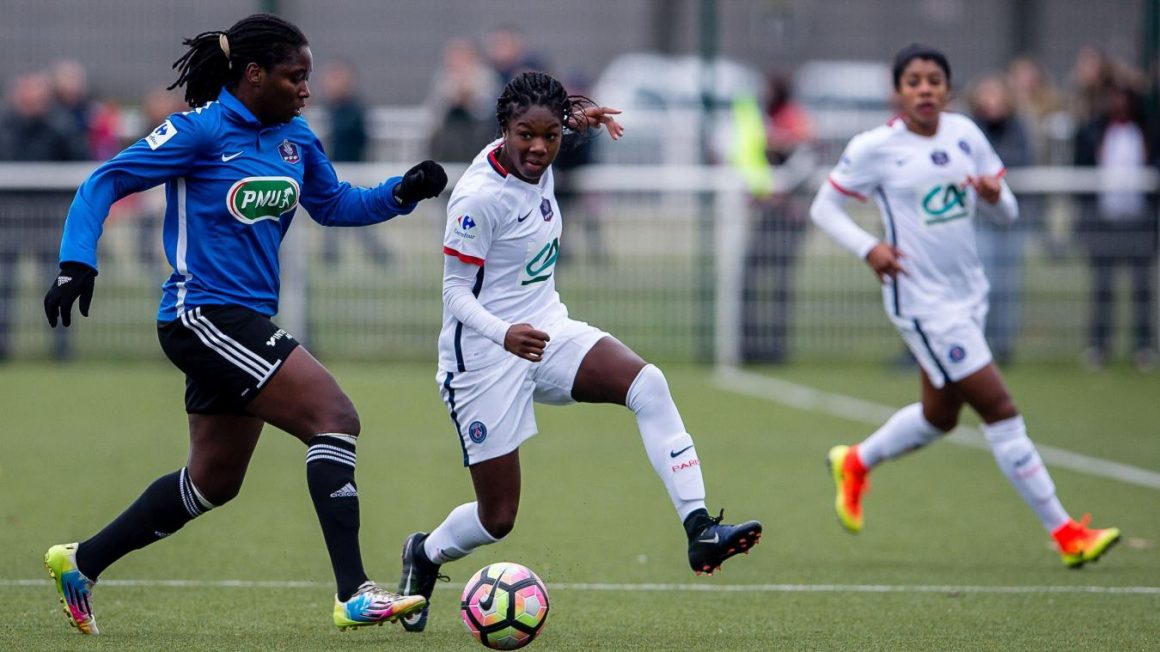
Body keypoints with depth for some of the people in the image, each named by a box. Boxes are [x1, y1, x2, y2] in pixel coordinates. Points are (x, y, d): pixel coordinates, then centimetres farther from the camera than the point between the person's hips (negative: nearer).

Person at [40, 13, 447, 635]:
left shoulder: (294, 137, 9)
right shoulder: (202, 130, -13)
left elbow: (334, 204, 21)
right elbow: (105, 182, -10)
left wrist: (403, 192, 4)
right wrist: (76, 264, -21)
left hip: (244, 324, 9)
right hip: (202, 317, -9)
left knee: (213, 481, 18)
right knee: (335, 417, -19)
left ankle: (79, 562, 31)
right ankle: (353, 595, -21)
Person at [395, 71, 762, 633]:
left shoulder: (537, 161, -1)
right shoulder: (479, 197, -23)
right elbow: (455, 293, -20)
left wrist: (575, 114, 6)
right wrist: (503, 333, -38)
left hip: (547, 331, 7)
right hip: (483, 358, -7)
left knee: (648, 384, -22)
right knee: (497, 519, -1)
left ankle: (699, 532, -26)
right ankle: (424, 554, 34)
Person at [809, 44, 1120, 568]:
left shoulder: (964, 133, 4)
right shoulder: (875, 148, -10)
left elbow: (1006, 211, 11)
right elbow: (823, 208, -2)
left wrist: (994, 195, -14)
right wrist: (868, 248, -18)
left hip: (967, 293, 7)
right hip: (922, 303, -7)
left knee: (939, 416, 20)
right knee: (999, 407, -9)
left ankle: (854, 464, 46)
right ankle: (1065, 533, -6)